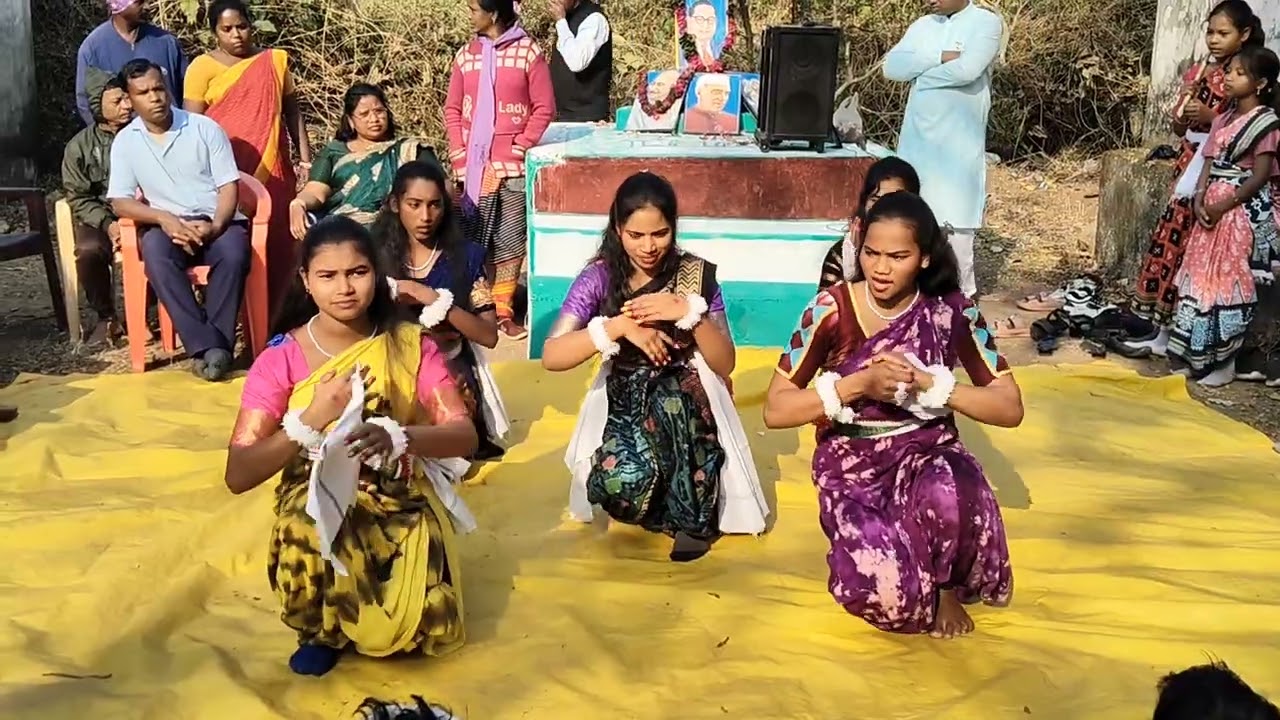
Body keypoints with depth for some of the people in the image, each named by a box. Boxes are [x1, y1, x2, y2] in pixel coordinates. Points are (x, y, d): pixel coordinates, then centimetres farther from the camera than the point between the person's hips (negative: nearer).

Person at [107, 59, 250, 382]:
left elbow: (229, 185, 0)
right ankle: (207, 345, -37)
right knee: (155, 251, -35)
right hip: (167, 225, 1)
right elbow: (120, 202, 0)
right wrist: (165, 218, -18)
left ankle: (214, 344, -27)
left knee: (234, 253, -35)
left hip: (216, 222, -1)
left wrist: (215, 225, -19)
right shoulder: (125, 142, 6)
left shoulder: (205, 128, 3)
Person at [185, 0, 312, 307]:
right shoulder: (203, 67, 1)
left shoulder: (275, 61, 9)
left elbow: (291, 111, 14)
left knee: (275, 244, 3)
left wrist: (306, 158, 7)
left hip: (271, 170, 2)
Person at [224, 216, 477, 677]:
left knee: (430, 625, -23)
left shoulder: (410, 345, -4)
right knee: (305, 530, -37)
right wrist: (312, 419, -26)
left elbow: (464, 436, -13)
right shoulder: (281, 359, -7)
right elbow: (238, 476, -13)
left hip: (401, 506, 1)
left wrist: (397, 437, -33)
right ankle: (323, 628, -2)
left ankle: (350, 616, 15)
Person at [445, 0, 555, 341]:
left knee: (510, 240, -1)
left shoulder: (529, 52, -2)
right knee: (473, 239, 5)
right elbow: (453, 109, 12)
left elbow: (544, 109, -3)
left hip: (512, 166, -3)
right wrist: (460, 156, 1)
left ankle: (503, 312, 7)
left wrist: (519, 149, -9)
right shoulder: (466, 54, 10)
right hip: (474, 166, 3)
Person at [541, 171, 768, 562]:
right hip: (623, 401, 0)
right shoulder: (600, 278, -8)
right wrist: (620, 326, -29)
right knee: (621, 482, -33)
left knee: (672, 398, -38)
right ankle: (669, 508, 4)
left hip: (687, 401, 1)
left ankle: (694, 515, -15)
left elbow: (725, 364, -5)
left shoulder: (697, 275, -6)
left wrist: (690, 313, -22)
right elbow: (551, 357, -17)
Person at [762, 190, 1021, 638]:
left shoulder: (951, 310, -8)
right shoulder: (830, 310, -12)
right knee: (886, 595, -28)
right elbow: (775, 411, -13)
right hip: (852, 466, -1)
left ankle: (946, 586, -2)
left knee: (951, 497, -37)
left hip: (927, 453, 1)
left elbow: (1010, 409, -9)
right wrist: (859, 385, -27)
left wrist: (927, 384, -24)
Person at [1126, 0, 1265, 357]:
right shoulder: (1199, 71, 11)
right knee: (1171, 241, 6)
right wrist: (1183, 110, -5)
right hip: (1190, 165, 6)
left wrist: (1211, 117, -21)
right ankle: (1164, 328, 15)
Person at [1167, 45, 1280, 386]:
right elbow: (1209, 163, 10)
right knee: (1201, 277, 7)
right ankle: (1197, 356, 16)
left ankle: (1224, 361, 5)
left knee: (1229, 281, -3)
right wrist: (1200, 197, -5)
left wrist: (1224, 205, -17)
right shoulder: (1223, 118, 13)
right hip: (1212, 206, 7)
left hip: (1242, 210, -7)